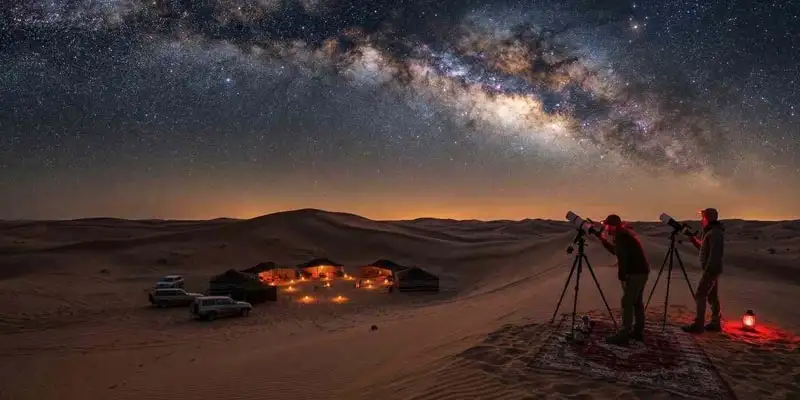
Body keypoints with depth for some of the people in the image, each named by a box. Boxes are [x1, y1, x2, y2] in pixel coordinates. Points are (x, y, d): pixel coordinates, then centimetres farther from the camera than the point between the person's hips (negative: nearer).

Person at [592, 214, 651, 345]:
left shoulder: (621, 235, -14)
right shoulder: (625, 233, 16)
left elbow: (622, 257, -21)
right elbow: (615, 251, 26)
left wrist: (621, 276, -17)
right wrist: (601, 238, 25)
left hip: (636, 273, -10)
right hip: (641, 271, 10)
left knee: (627, 303, -10)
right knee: (637, 302, 16)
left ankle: (624, 335, -10)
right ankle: (638, 332, 23)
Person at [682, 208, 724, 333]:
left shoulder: (714, 233, -16)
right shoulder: (711, 232, 15)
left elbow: (714, 254, -23)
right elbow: (703, 248, 24)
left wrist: (707, 270, -25)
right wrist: (693, 239, 13)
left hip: (711, 270, -10)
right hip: (713, 270, 10)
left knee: (700, 295, -10)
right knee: (712, 296, 13)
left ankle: (698, 324, -11)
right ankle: (716, 323, 20)